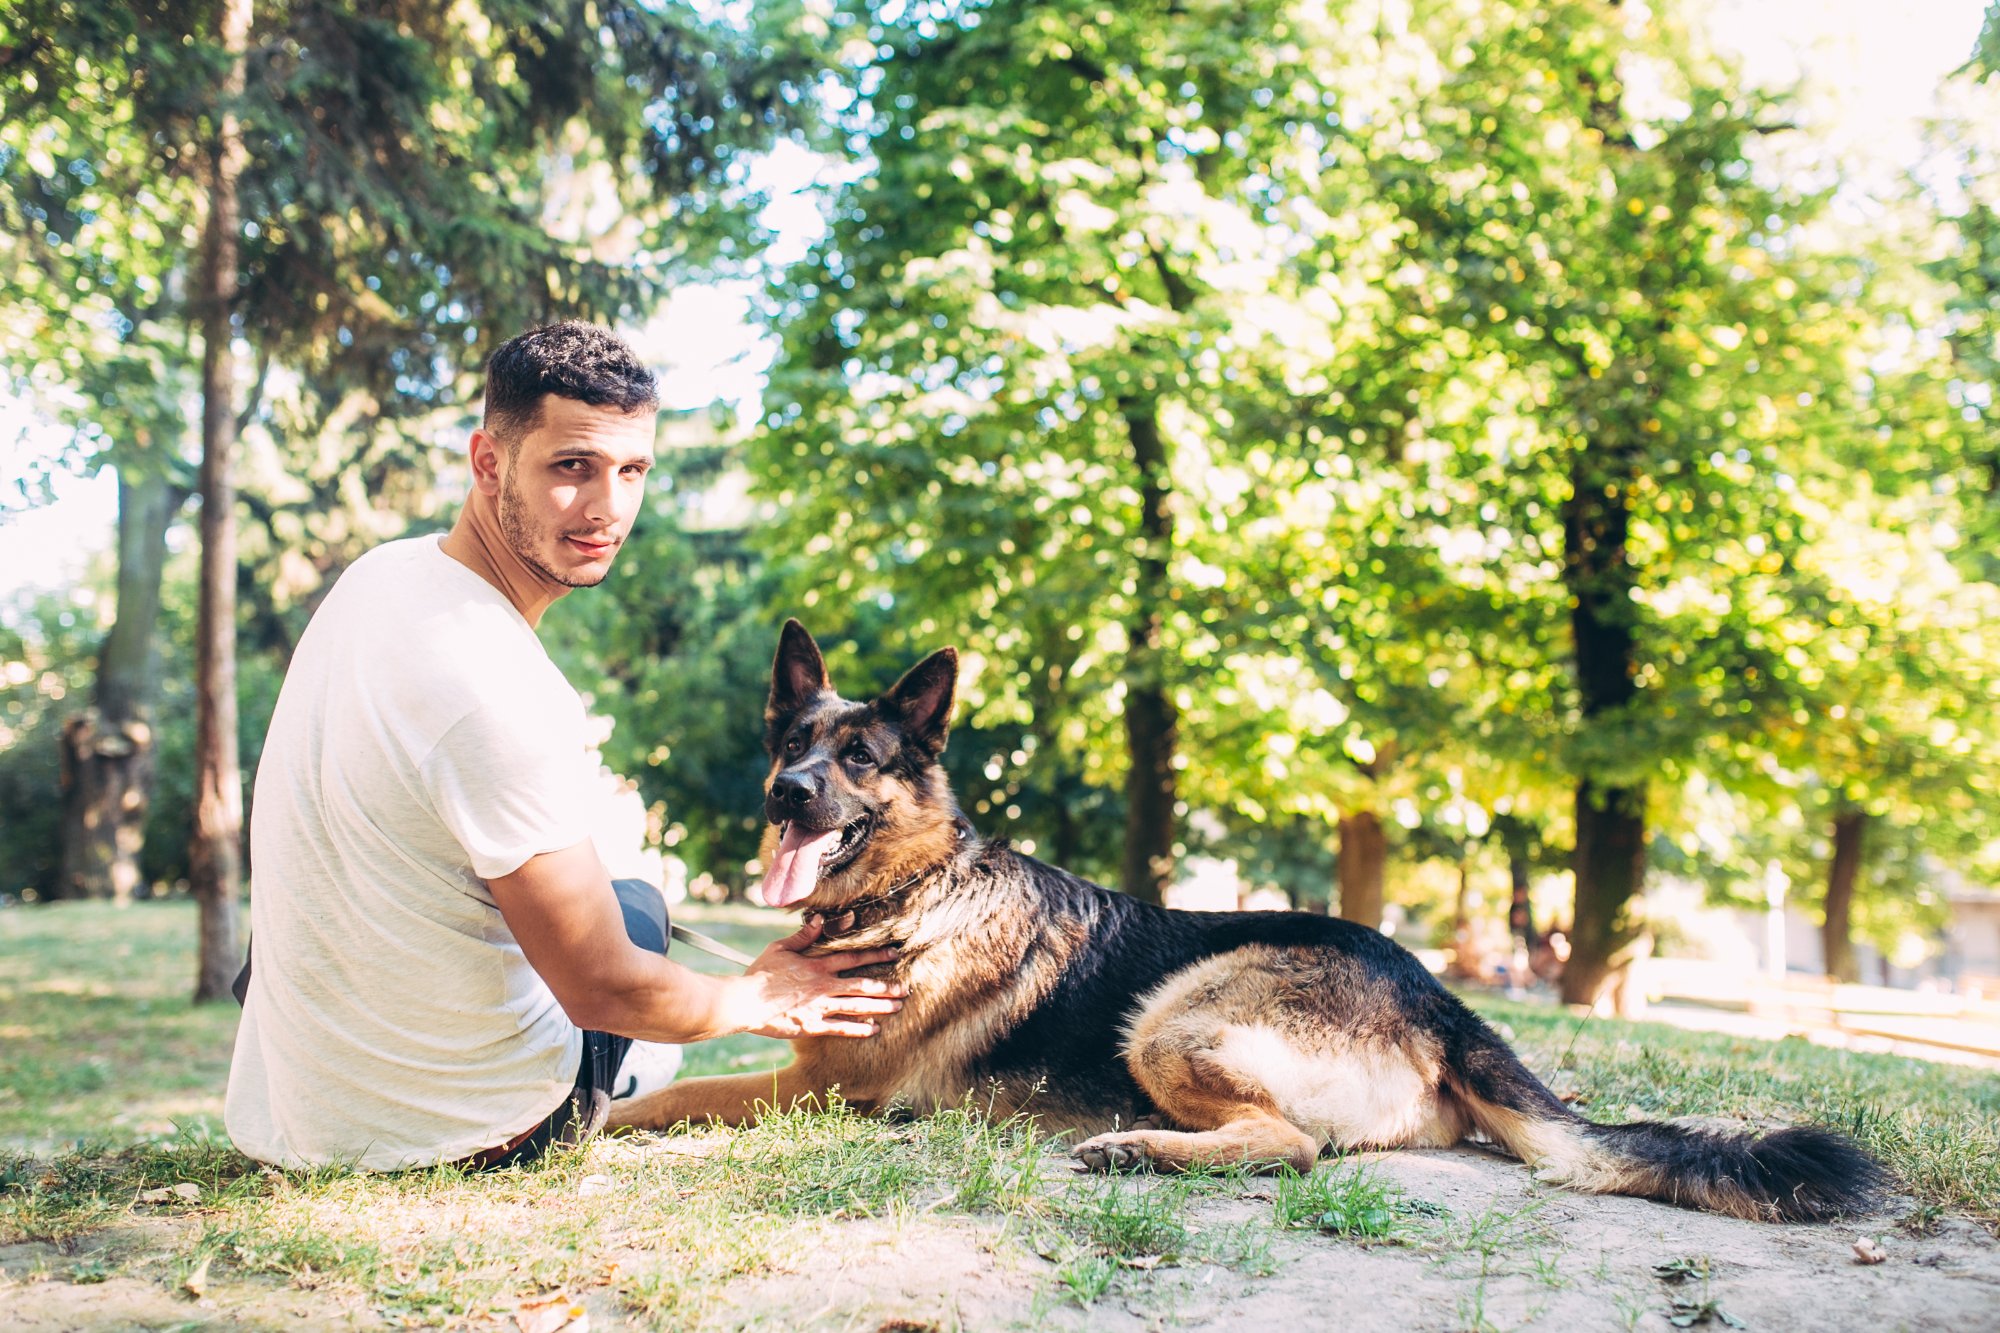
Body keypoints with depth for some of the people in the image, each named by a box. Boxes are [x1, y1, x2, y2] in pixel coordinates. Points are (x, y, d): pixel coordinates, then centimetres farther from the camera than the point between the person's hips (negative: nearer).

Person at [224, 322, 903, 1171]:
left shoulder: (381, 573, -4)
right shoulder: (496, 692, -31)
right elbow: (604, 992, -21)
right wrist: (754, 1002, -3)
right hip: (443, 1127, -7)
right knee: (638, 904, 22)